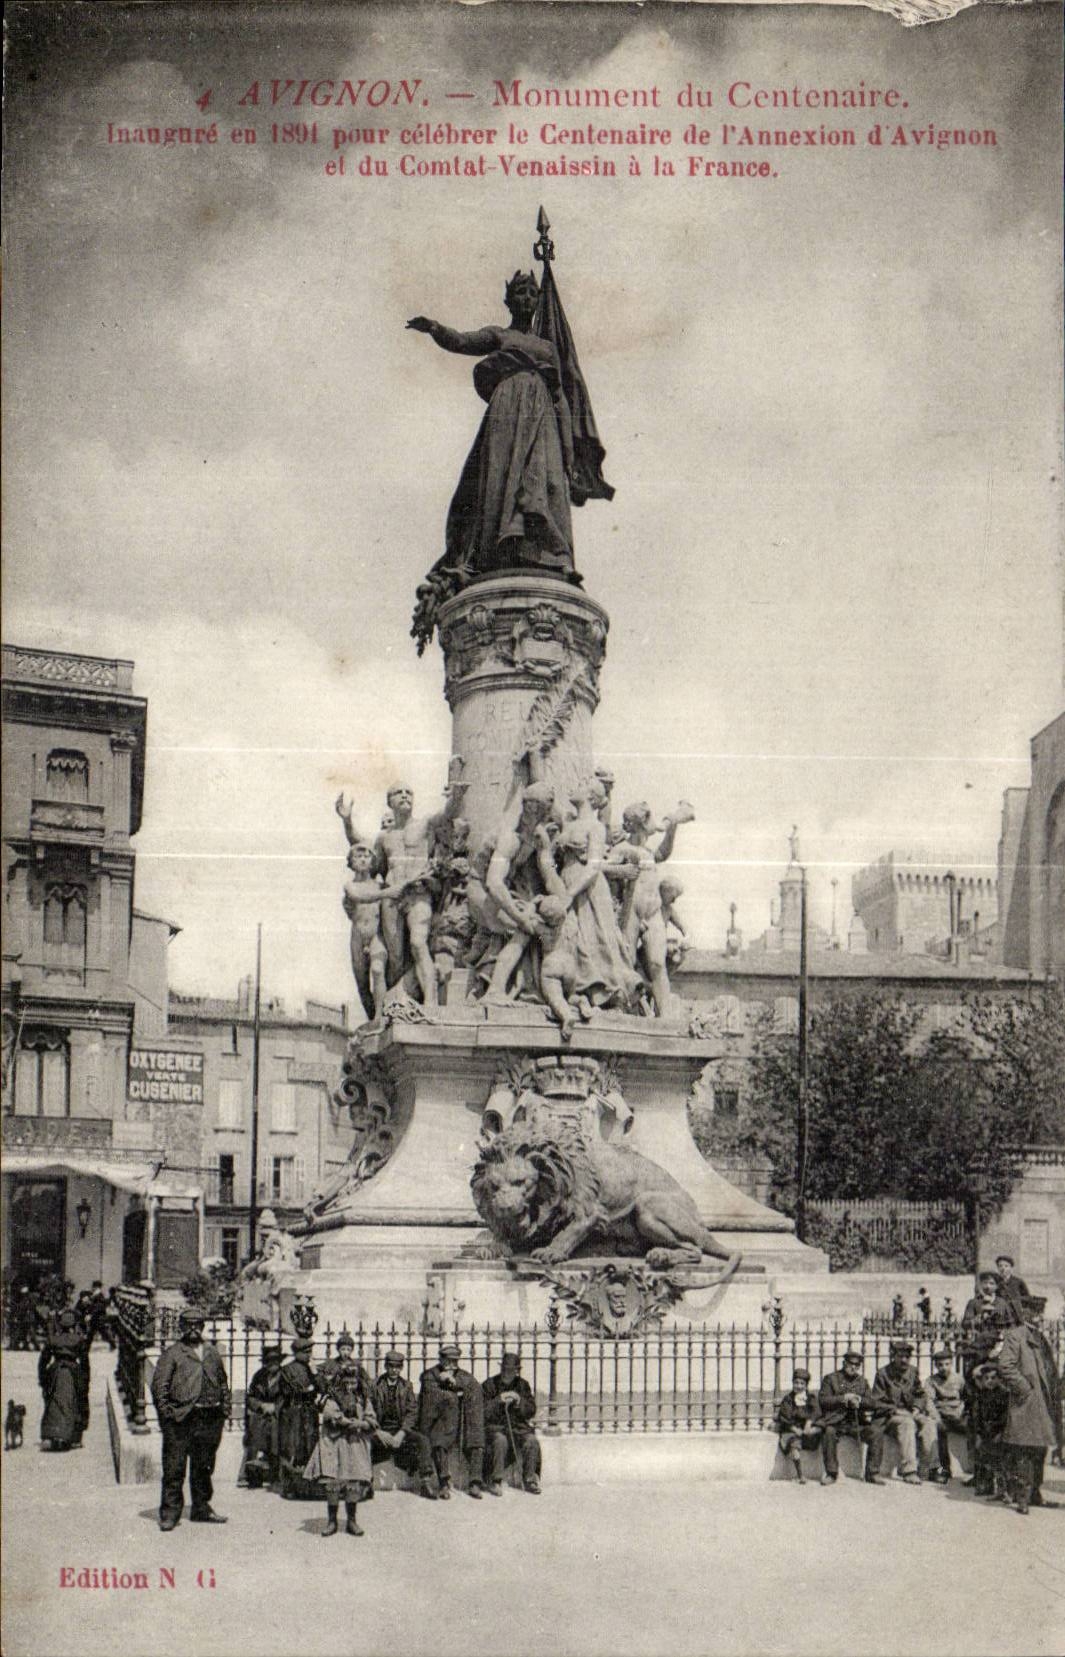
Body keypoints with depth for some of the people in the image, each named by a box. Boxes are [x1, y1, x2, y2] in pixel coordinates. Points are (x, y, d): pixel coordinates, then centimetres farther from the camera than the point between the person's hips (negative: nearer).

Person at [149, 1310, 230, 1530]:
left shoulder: (213, 1353, 16)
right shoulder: (172, 1354, 0)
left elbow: (223, 1381, 21)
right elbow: (159, 1385, -4)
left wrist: (225, 1408, 11)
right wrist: (166, 1412, -12)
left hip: (210, 1419, 5)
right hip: (181, 1419, -5)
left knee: (204, 1467, 13)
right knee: (174, 1468, -4)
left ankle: (202, 1509, 23)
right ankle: (170, 1512, 2)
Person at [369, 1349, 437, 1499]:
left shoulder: (406, 1386, 7)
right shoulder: (376, 1385, 3)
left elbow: (412, 1412, 1)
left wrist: (401, 1434, -13)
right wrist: (379, 1432, -15)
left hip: (402, 1429, 1)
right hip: (380, 1430, -1)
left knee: (423, 1440, -26)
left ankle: (425, 1482, -21)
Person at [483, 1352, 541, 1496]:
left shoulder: (522, 1385, 11)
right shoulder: (489, 1385, 2)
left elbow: (531, 1411, 7)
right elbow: (482, 1411, -6)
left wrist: (519, 1401, -11)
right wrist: (498, 1401, -20)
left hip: (518, 1426, 3)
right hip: (495, 1427, -3)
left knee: (532, 1441, -25)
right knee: (500, 1441, -35)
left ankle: (530, 1480, -9)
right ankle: (495, 1481, -21)